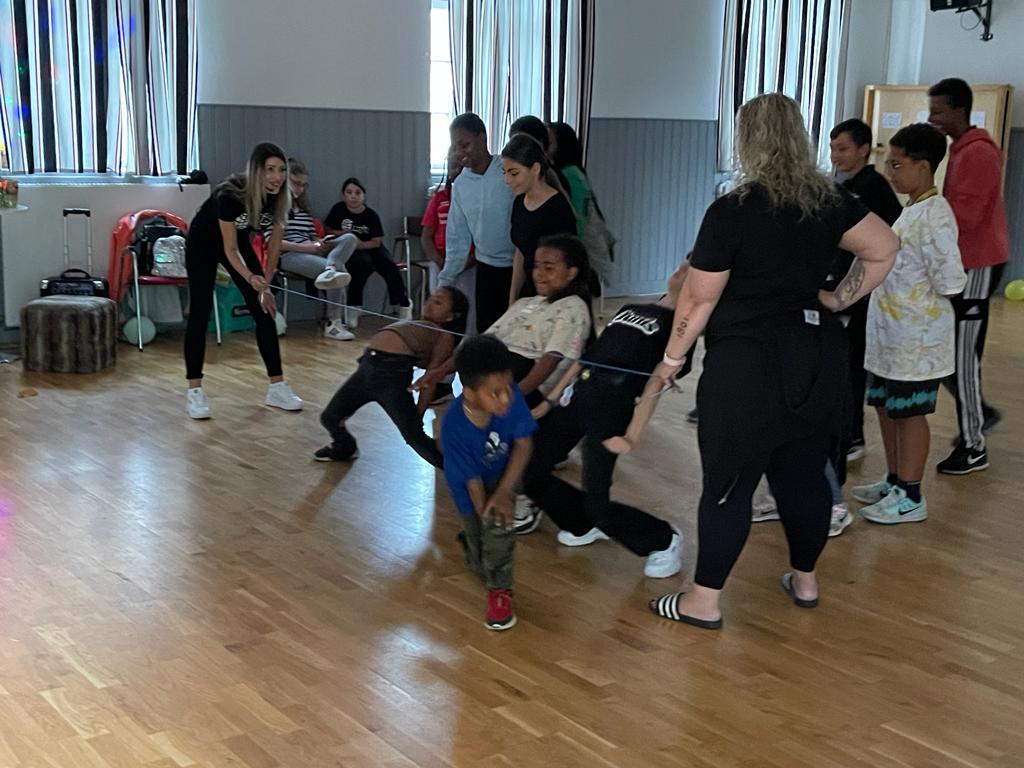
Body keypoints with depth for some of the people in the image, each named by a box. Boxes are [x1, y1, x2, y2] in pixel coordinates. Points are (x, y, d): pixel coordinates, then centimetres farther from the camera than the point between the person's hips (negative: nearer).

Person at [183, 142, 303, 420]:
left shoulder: (279, 198, -21)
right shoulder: (230, 195, -36)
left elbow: (274, 245, -9)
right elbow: (229, 249, -30)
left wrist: (266, 285, -10)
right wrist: (251, 278, -46)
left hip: (241, 241, 5)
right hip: (204, 241, -5)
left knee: (265, 311, -2)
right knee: (200, 313, -9)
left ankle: (276, 388, 3)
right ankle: (194, 391, -3)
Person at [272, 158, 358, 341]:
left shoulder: (303, 207, 25)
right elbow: (272, 241, -10)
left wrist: (322, 242, -2)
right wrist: (305, 247, -16)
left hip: (310, 251, 8)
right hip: (288, 255, -7)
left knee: (350, 238, -16)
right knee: (338, 267, -29)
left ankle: (330, 271, -48)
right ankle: (333, 324, -31)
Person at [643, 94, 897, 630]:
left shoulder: (731, 211, -12)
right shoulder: (829, 202, 3)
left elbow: (698, 299, -9)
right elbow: (884, 250, 7)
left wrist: (671, 359, 2)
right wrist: (838, 301, 8)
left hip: (748, 364, -6)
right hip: (816, 358, 6)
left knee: (729, 482, 2)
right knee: (804, 474, 17)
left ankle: (704, 601, 10)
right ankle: (804, 580, 31)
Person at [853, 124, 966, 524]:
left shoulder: (935, 215, -18)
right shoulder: (911, 210, 11)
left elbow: (951, 282, -22)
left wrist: (921, 299, -10)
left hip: (916, 338, -9)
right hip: (892, 333, 9)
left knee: (909, 412, 0)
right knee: (886, 406, 17)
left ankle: (910, 497, 12)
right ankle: (894, 482, 32)